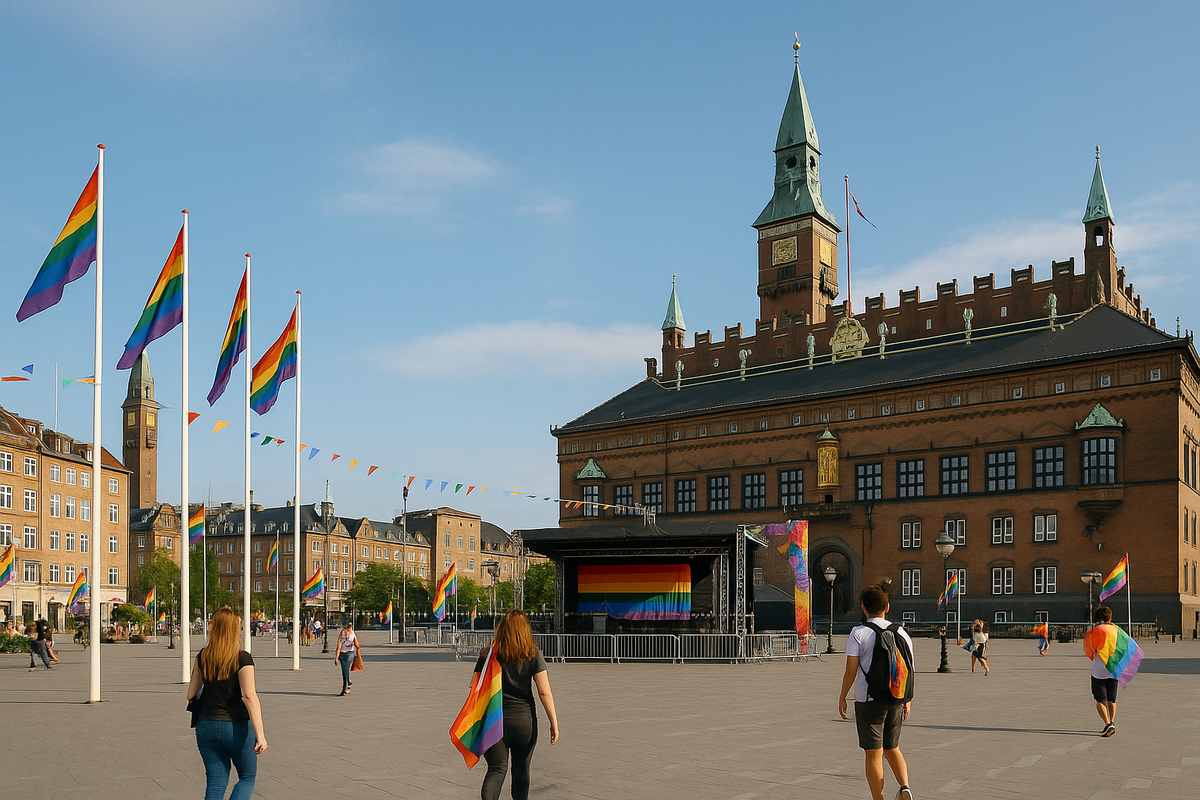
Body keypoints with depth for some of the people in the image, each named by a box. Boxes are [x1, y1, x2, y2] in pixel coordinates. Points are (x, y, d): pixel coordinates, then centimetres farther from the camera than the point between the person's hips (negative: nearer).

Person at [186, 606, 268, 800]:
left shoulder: (202, 657, 1)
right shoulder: (242, 659, -14)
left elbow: (191, 695, 4)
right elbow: (249, 696, -22)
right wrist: (260, 734, -25)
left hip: (206, 725, 4)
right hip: (237, 727, -4)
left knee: (216, 782, 11)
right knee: (247, 777, 13)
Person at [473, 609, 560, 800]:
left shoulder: (488, 654, -1)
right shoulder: (533, 655, -4)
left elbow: (474, 687, -1)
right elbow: (544, 693, -7)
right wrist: (554, 723, -2)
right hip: (524, 720, 0)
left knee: (497, 769, 3)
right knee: (521, 770, 16)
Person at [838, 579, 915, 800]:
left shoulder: (858, 634, -10)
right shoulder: (901, 633, 2)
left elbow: (851, 671, -12)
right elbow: (910, 670, 5)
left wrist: (842, 697, 1)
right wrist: (908, 700, 16)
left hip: (869, 701, -4)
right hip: (896, 701, 4)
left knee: (874, 755, 5)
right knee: (892, 749, 21)